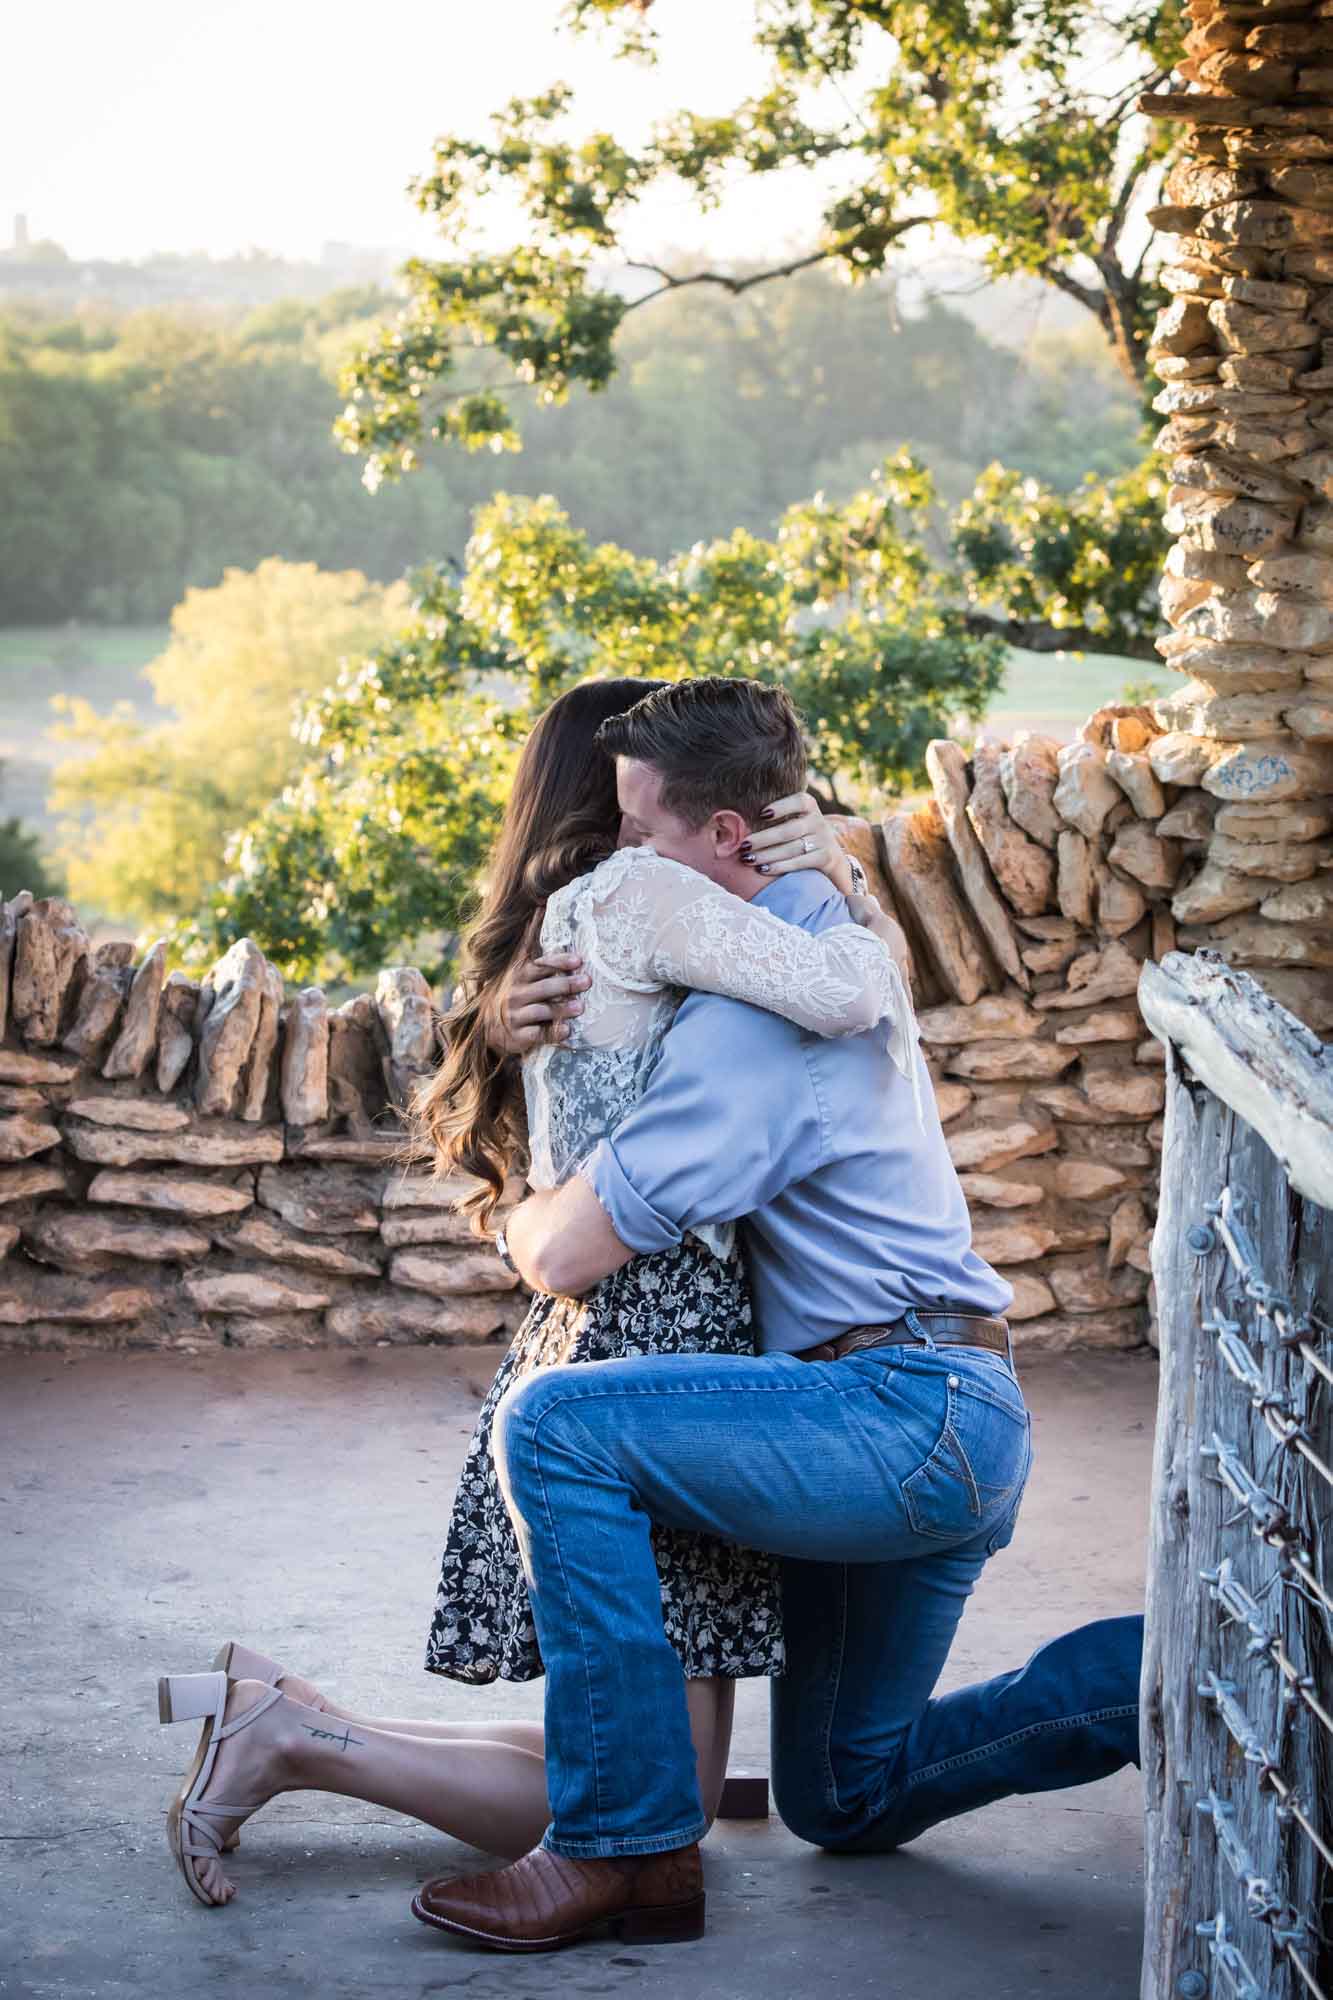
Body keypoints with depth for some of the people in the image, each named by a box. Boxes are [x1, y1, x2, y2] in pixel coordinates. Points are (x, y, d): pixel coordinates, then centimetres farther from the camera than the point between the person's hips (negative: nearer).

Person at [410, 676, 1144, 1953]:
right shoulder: (830, 946, 15)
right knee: (845, 1799, 19)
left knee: (556, 1427, -20)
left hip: (912, 1409, -11)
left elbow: (567, 1257, -18)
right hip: (950, 1433, 11)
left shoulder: (749, 1018, -16)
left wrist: (517, 1210, 6)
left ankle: (627, 1847, -16)